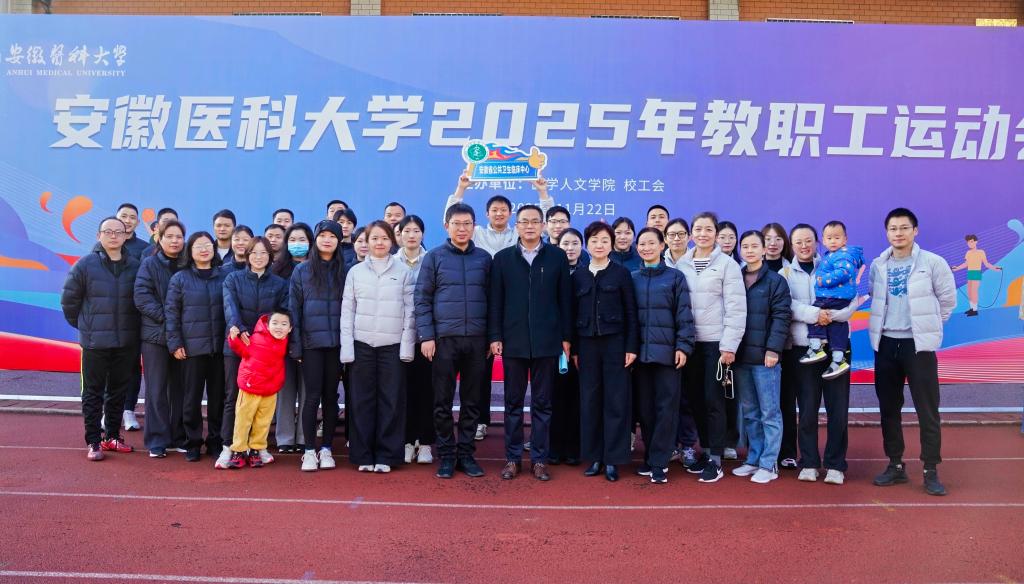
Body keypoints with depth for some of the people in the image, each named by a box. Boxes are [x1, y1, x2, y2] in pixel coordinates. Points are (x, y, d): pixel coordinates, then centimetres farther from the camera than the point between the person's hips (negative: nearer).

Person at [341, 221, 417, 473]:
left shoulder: (404, 272, 4)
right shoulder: (355, 272, 8)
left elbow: (410, 310, 3)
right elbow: (347, 310, 6)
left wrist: (407, 345, -5)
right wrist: (346, 346, -1)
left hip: (393, 345, -1)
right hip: (362, 344, 1)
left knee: (391, 400, 1)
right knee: (362, 400, 4)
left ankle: (386, 455, 10)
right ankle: (363, 455, 13)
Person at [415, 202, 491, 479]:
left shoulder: (484, 258, 8)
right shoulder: (434, 257, 3)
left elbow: (491, 299, 10)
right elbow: (422, 299, 1)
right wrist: (426, 336, -7)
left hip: (476, 339, 2)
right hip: (444, 339, -1)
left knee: (472, 401, 7)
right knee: (443, 402, 4)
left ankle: (466, 453, 19)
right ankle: (446, 455, 16)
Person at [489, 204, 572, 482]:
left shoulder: (557, 256, 4)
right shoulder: (502, 258, 6)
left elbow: (565, 299, 3)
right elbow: (495, 301, 4)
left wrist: (566, 336, 0)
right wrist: (495, 337, -2)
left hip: (547, 341, -1)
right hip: (513, 341, 1)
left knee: (542, 402, 6)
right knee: (513, 401, 8)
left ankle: (539, 459, 15)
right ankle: (512, 458, 17)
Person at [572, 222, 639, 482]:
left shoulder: (622, 273, 2)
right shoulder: (578, 276, 9)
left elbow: (631, 312, -1)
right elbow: (574, 315, 8)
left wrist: (632, 347, -7)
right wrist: (574, 349, 4)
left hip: (615, 342, -2)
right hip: (587, 343, 3)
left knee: (616, 400, 0)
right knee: (589, 400, 5)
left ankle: (612, 459, 8)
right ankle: (594, 457, 15)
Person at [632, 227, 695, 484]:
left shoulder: (675, 277, 3)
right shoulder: (633, 279, 10)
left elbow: (684, 315, -1)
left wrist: (683, 346, -10)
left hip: (667, 352, -3)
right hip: (640, 352, 3)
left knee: (666, 407, -2)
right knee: (645, 407, 7)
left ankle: (659, 463, 4)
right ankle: (650, 458, 19)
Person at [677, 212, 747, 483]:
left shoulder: (727, 264, -3)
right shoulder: (682, 264, 7)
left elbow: (736, 308, -8)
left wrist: (729, 345, -13)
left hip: (716, 343, -4)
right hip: (690, 342, 4)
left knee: (714, 400, -1)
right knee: (695, 399, 10)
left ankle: (716, 460, 8)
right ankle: (706, 451, 24)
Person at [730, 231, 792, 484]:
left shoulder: (776, 281, -1)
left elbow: (781, 317, -8)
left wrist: (773, 349, -16)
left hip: (765, 356, -5)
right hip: (741, 356, 5)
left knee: (769, 412, 0)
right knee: (749, 412, 11)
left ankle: (769, 464, 6)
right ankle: (753, 459, 21)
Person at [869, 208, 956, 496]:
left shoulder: (932, 262, -6)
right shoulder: (878, 265, 5)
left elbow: (948, 299, 3)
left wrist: (927, 325, 6)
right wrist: (882, 323, 8)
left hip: (918, 344, -4)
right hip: (886, 343, 4)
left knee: (927, 409, -1)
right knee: (889, 408, 9)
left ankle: (931, 471, 8)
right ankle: (895, 465, 21)